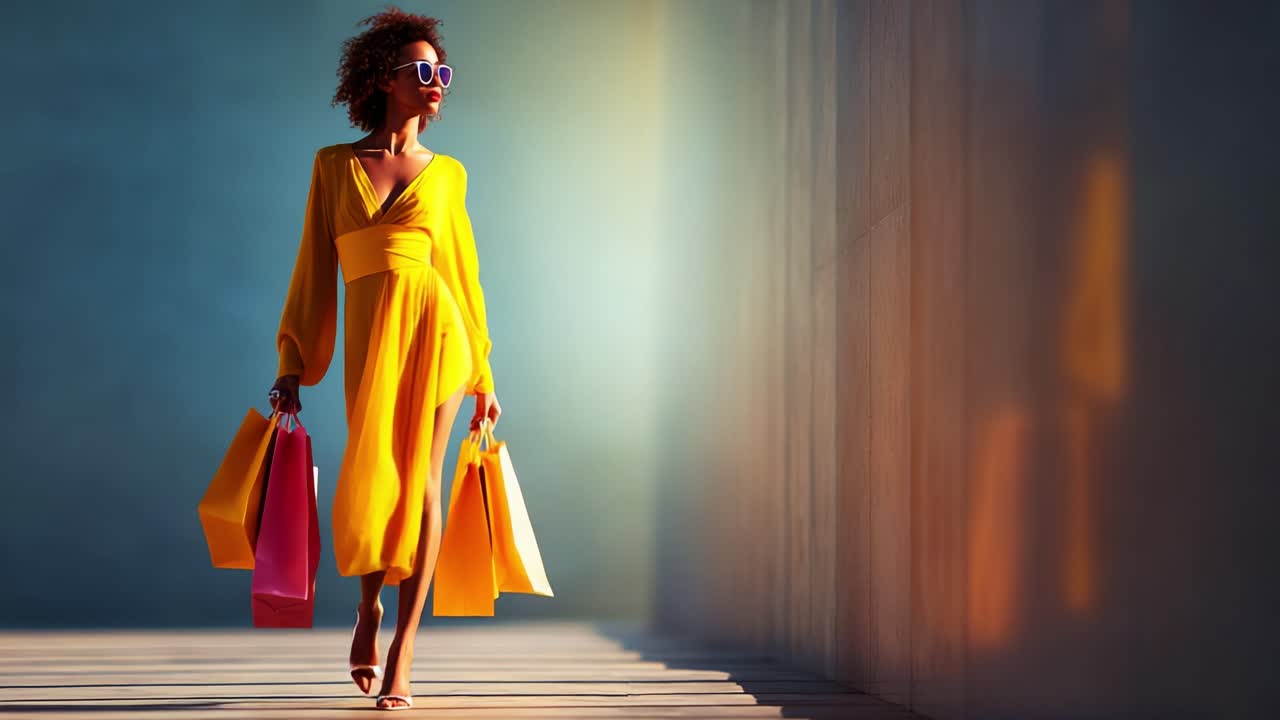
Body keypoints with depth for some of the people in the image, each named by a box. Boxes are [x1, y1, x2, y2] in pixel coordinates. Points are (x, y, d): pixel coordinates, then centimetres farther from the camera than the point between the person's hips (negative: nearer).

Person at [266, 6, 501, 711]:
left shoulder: (445, 173, 12)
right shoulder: (334, 165, 10)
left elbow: (463, 270, 14)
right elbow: (313, 270, 9)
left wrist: (483, 377, 13)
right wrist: (292, 362, 3)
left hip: (434, 326, 0)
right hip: (368, 339, 0)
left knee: (419, 482, -4)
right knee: (372, 481, -2)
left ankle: (401, 656, 1)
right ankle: (369, 607, 29)